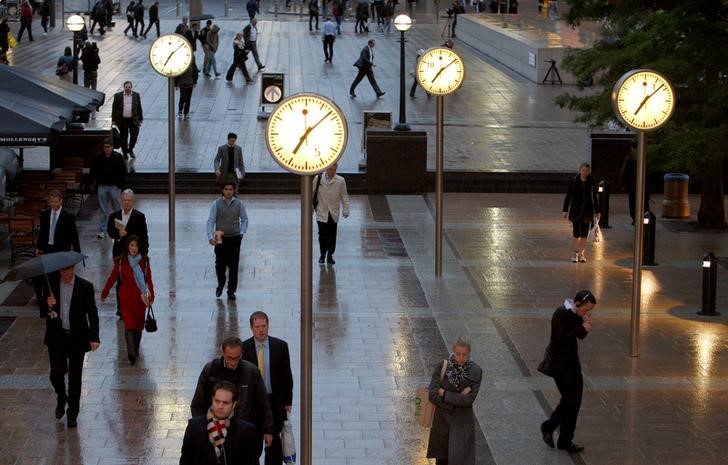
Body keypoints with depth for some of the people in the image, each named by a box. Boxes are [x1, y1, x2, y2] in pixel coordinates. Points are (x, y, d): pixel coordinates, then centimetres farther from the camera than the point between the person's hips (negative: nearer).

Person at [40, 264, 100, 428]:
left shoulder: (85, 287, -7)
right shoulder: (51, 284, -2)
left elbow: (92, 313, -6)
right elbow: (43, 312, 2)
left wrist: (94, 337, -16)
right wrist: (48, 305, -22)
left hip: (77, 338, -1)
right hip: (56, 337, 1)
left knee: (75, 377, 5)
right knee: (56, 373, 0)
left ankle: (72, 414, 18)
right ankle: (61, 399, 33)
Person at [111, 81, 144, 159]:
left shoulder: (136, 95, 5)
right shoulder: (118, 96, 1)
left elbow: (139, 108, 10)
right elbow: (114, 108, 3)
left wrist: (140, 119, 11)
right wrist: (114, 120, 0)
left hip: (133, 120, 1)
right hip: (122, 120, -1)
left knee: (134, 135, -4)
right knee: (124, 137, 6)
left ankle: (130, 149, 21)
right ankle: (125, 153, 19)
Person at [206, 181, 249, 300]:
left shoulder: (239, 204, 0)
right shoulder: (216, 204, -5)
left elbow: (244, 220, 9)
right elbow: (211, 221, -7)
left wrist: (241, 233, -3)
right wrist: (210, 237, -18)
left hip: (235, 238, 1)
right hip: (220, 238, -1)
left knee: (233, 266, 0)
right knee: (220, 265, 3)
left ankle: (231, 291, 10)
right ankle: (221, 284, 32)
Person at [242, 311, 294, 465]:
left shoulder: (280, 346, -2)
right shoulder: (243, 348, -5)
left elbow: (287, 375, 4)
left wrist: (288, 401, 2)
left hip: (275, 401, 0)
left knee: (274, 441, 5)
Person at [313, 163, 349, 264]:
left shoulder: (340, 181, -1)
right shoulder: (318, 179, -2)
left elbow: (344, 196, 5)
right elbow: (311, 192, 7)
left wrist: (346, 209, -2)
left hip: (334, 213, 1)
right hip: (321, 212, -1)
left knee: (332, 235, 4)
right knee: (322, 234, -5)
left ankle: (330, 255, 17)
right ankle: (322, 254, 12)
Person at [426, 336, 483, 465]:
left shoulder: (475, 372, -9)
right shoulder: (443, 367, -8)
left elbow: (469, 400, -15)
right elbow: (433, 395, -14)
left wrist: (444, 394, -14)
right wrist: (458, 399, -18)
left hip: (463, 423, -1)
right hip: (442, 420, 2)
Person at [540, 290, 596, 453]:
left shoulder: (576, 313, 5)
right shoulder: (561, 314, -20)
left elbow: (581, 336, 12)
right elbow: (561, 339, -26)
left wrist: (586, 325, -9)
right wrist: (582, 328, -23)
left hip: (572, 360, 9)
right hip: (559, 363, -9)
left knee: (574, 400, 8)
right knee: (570, 399, -10)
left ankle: (565, 441, 17)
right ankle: (548, 427, 9)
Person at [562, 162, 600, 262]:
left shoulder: (591, 182, 1)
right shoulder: (574, 181, -3)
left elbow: (594, 197, 7)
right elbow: (568, 196, 0)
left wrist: (597, 211, 8)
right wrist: (565, 210, -4)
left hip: (587, 210, 1)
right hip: (576, 209, -1)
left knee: (584, 233, 4)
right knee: (576, 232, 0)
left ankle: (582, 254, 12)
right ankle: (576, 253, 9)